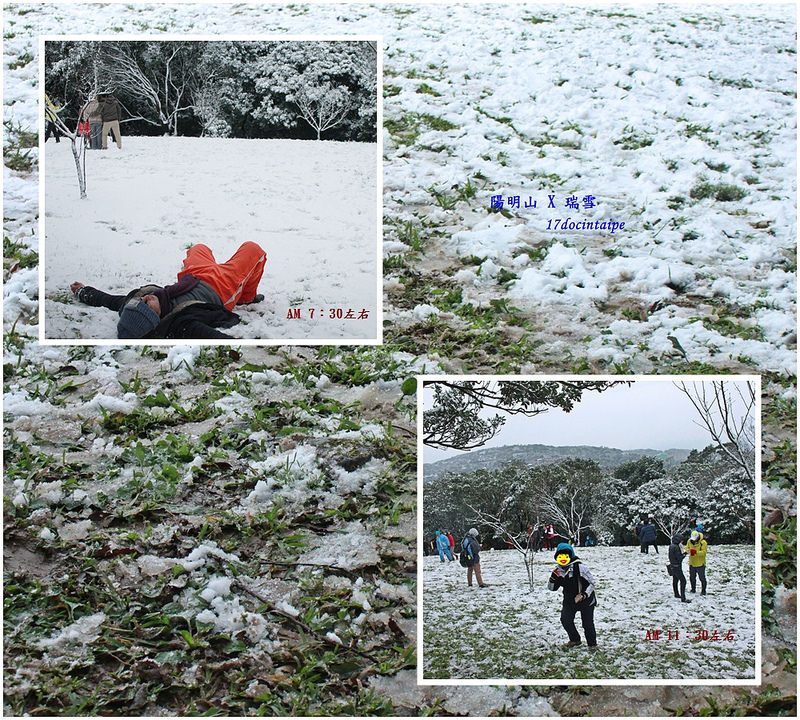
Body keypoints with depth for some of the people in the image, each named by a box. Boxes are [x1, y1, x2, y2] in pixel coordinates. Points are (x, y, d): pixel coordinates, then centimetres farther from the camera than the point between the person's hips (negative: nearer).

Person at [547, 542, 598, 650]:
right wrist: (553, 578, -19)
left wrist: (583, 595, -26)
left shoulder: (579, 567, -23)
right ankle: (575, 640, 14)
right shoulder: (558, 570, -7)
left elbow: (591, 583, -15)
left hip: (586, 600, -4)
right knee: (565, 620, -9)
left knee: (587, 623, -2)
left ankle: (592, 643, 21)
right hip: (569, 600, 4)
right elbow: (552, 588, 2)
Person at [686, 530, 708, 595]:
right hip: (692, 563, 5)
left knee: (702, 577, 2)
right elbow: (687, 548, 8)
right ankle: (693, 589, 33)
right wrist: (688, 550, -16)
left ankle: (703, 591, 12)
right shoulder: (689, 541, -2)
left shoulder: (703, 542, -18)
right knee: (692, 577, 17)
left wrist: (696, 552, -34)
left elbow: (704, 552, -22)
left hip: (700, 563, -5)